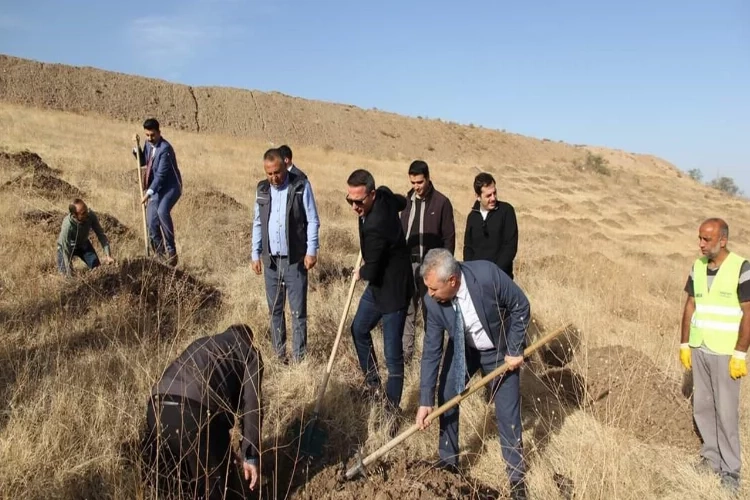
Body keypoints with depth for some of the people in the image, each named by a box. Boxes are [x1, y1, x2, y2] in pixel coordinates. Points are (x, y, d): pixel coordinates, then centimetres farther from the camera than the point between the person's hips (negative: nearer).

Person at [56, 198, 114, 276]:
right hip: (68, 246, -3)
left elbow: (101, 234, -19)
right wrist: (70, 274, -28)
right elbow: (66, 250, -32)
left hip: (83, 244, 3)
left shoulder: (91, 215, -31)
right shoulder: (67, 225, -39)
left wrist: (108, 255, -27)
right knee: (64, 273, -8)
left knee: (96, 267, -6)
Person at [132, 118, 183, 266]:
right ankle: (160, 252, 20)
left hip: (171, 186, -8)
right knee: (152, 222, 3)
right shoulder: (148, 144, 4)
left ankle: (171, 249, -25)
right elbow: (142, 162, 18)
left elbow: (161, 174, -25)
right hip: (156, 187, 8)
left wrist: (148, 193, -27)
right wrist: (137, 147, 1)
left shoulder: (165, 149, -22)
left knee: (162, 211, -34)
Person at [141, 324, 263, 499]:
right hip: (195, 412, -6)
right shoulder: (249, 353, 18)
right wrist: (251, 455, 6)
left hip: (157, 408, 7)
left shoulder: (201, 344, 36)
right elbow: (250, 405, 5)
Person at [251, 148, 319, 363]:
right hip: (270, 260, 5)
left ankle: (299, 358, 9)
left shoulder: (301, 186, -7)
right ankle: (279, 355, 24)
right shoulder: (262, 189, 7)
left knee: (298, 312, 1)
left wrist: (311, 250, -13)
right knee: (274, 310, 12)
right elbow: (258, 223, 11)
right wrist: (256, 254, 7)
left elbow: (312, 221, -6)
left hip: (295, 260, -5)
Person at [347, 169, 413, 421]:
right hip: (379, 284, 11)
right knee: (359, 329, 24)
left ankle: (392, 411, 10)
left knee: (392, 354, -2)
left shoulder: (375, 226, -34)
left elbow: (371, 272, -26)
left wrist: (360, 273, -3)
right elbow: (402, 201, 18)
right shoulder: (385, 194, -7)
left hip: (393, 289, -11)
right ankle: (373, 384, 40)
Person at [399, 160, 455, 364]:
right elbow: (399, 232, 13)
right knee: (407, 310, 5)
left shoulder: (441, 202, -5)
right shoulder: (406, 201, 9)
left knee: (431, 311, 5)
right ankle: (406, 352, 12)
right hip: (407, 263, 4)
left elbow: (449, 237, -5)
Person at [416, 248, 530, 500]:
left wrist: (515, 350, -19)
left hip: (501, 350, -3)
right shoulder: (432, 301, -24)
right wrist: (425, 399, -17)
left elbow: (521, 306, -20)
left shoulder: (487, 274, -36)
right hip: (462, 349, 3)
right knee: (445, 397, 1)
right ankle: (448, 461, 24)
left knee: (507, 413, 1)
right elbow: (431, 351, -16)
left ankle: (517, 477, 21)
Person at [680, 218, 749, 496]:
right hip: (699, 349, 5)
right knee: (702, 407, 12)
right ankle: (711, 457, 27)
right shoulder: (698, 266, 3)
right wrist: (684, 344, 7)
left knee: (726, 412, 1)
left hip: (725, 352, -5)